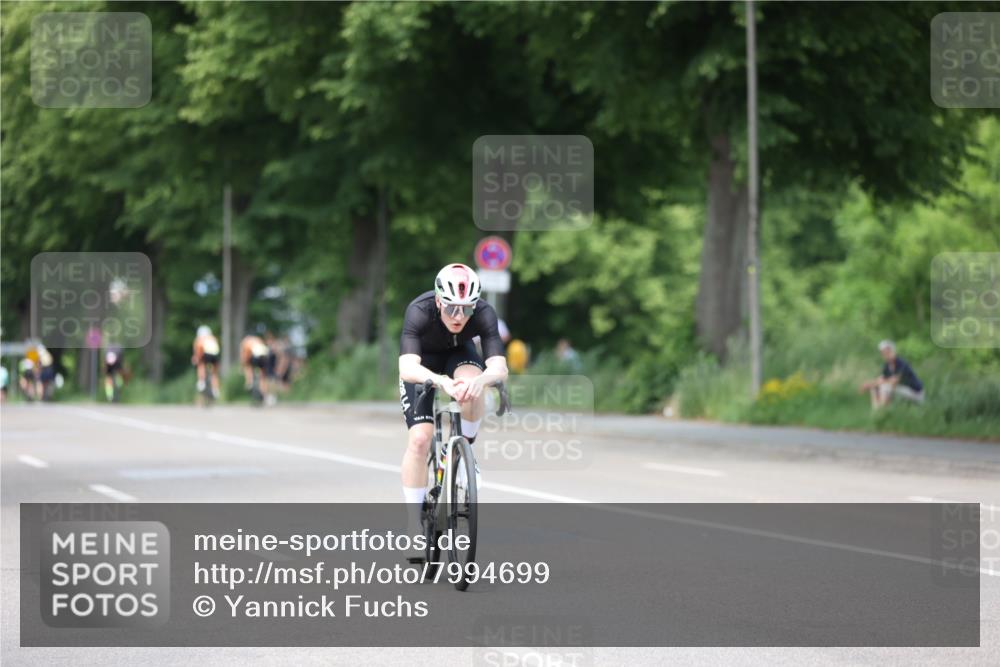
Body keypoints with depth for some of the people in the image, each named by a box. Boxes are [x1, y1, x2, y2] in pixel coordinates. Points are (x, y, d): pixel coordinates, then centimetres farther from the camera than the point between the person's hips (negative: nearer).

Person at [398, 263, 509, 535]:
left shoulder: (484, 314, -33)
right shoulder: (419, 311, -37)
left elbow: (500, 368, -42)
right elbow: (407, 368, -49)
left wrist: (481, 379, -65)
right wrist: (441, 381, -68)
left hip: (459, 354, 1)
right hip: (423, 363, -1)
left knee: (472, 385, -35)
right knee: (419, 439, -18)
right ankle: (414, 521, -6)